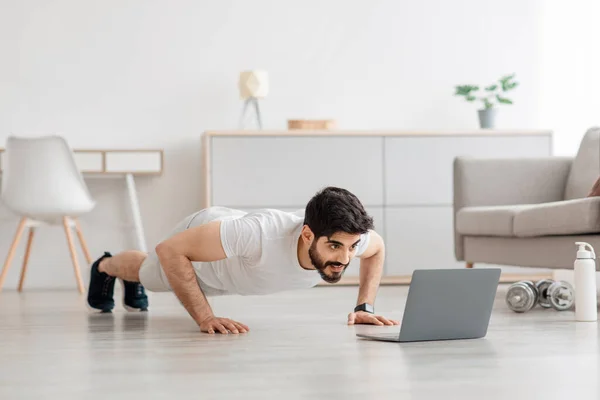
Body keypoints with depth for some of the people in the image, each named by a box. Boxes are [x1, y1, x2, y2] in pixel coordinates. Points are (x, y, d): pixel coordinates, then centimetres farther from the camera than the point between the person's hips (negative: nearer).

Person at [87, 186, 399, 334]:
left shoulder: (345, 236, -39)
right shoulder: (262, 234, -54)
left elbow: (377, 247, -11)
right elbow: (170, 250, -46)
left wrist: (365, 307, -23)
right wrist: (204, 318, -47)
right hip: (195, 243, -4)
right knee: (146, 272, 32)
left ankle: (132, 286, 71)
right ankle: (105, 267, 66)